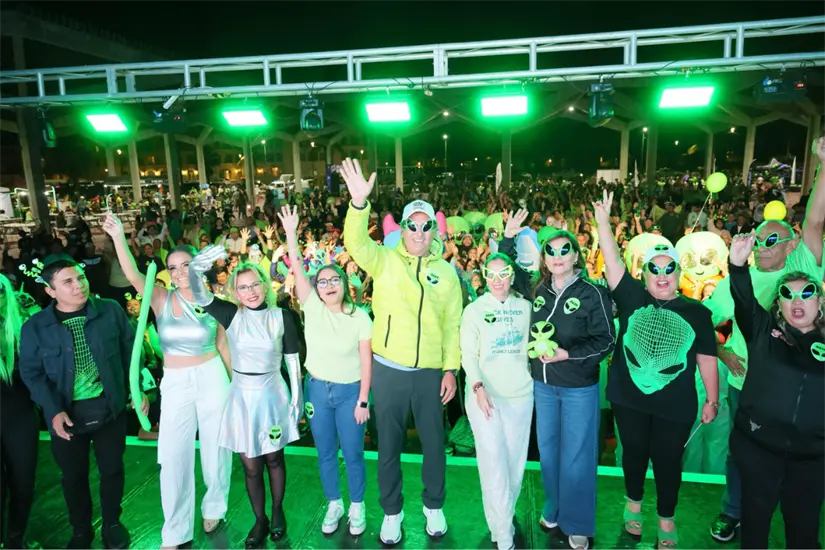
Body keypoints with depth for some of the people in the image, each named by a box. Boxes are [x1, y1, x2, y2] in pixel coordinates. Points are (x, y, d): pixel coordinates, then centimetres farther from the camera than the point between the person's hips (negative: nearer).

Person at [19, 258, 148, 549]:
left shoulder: (111, 311, -6)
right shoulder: (35, 327, -6)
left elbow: (130, 352, 1)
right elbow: (31, 372, -3)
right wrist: (53, 410, -13)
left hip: (110, 408, 0)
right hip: (67, 414, 0)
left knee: (112, 469, 13)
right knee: (73, 475, 16)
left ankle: (112, 524, 37)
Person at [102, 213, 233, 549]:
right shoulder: (162, 299, -5)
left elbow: (224, 346, 2)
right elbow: (133, 275, -23)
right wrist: (119, 238, -37)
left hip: (212, 378, 0)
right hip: (175, 383, 0)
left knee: (215, 447, 12)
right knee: (174, 456, 6)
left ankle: (214, 507, 38)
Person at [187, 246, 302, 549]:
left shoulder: (282, 318, -8)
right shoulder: (231, 315, -5)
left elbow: (293, 362, -2)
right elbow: (200, 296, -20)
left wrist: (296, 399, 0)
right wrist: (196, 269, -41)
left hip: (272, 395, -1)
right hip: (242, 397, 1)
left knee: (273, 459, 15)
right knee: (251, 466, 11)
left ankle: (277, 512, 37)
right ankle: (259, 520, 31)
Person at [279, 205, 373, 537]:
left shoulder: (359, 317, -11)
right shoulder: (313, 308, -6)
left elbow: (366, 361, -9)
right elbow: (297, 268, -15)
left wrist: (363, 400, -10)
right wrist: (291, 233, -23)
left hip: (350, 391, -2)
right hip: (317, 389, 2)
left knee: (352, 453, 9)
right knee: (325, 453, 15)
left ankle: (357, 506, 31)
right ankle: (334, 504, 35)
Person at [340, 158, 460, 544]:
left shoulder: (446, 271, 2)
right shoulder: (384, 260, -2)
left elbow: (453, 325, 4)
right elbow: (356, 242, -22)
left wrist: (451, 369, 0)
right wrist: (359, 202, -37)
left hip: (430, 372, 1)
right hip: (388, 370, -1)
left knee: (433, 442, 15)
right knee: (389, 444, 13)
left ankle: (433, 506, 38)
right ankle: (392, 511, 33)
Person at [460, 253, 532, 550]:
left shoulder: (525, 307, 7)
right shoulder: (474, 310, -1)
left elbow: (530, 345, 15)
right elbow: (468, 354, -4)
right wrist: (477, 386, -16)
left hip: (520, 394, 3)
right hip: (485, 395, -3)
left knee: (515, 462, 10)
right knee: (494, 464, -5)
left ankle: (503, 519, 31)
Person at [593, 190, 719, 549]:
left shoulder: (697, 313, -3)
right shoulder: (632, 298, -4)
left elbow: (707, 358, 2)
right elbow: (613, 261, -11)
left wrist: (713, 399, 5)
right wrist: (603, 220, -15)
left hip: (675, 405, 0)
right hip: (629, 398, 1)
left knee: (667, 461, 13)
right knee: (634, 452, 18)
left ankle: (666, 520, 36)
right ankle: (634, 503, 43)